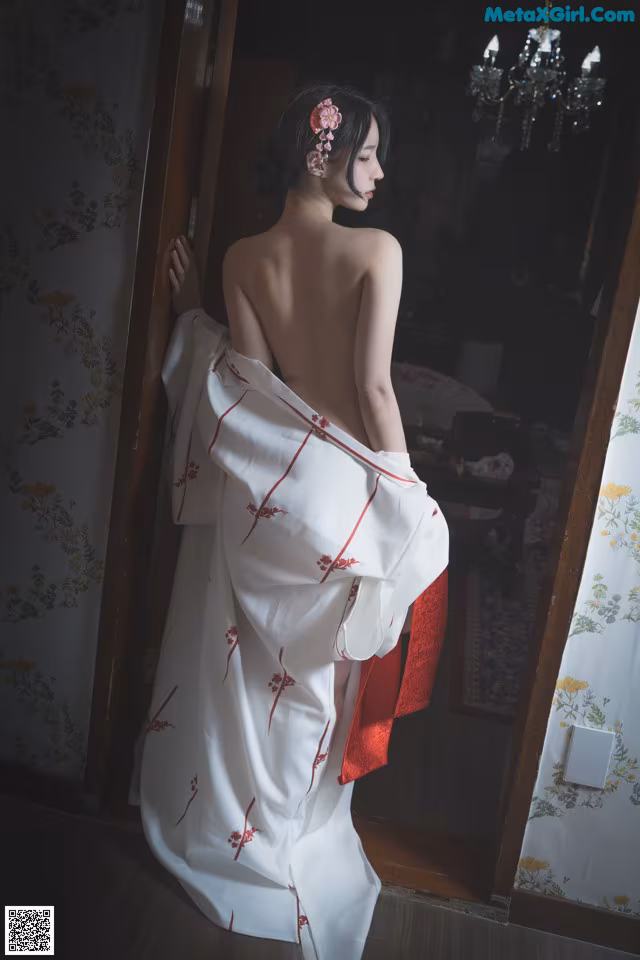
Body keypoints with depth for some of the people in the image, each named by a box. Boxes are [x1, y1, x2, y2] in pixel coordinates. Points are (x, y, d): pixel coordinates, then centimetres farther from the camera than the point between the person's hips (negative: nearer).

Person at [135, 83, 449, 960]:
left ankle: (219, 815, 45)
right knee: (315, 670, 15)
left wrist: (192, 317, 11)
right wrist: (405, 495, -7)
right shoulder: (378, 249, -13)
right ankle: (288, 834, 37)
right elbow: (373, 388, -16)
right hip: (345, 480, -3)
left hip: (262, 480, 4)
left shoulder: (243, 258, -2)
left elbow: (248, 381, -5)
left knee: (244, 654, 21)